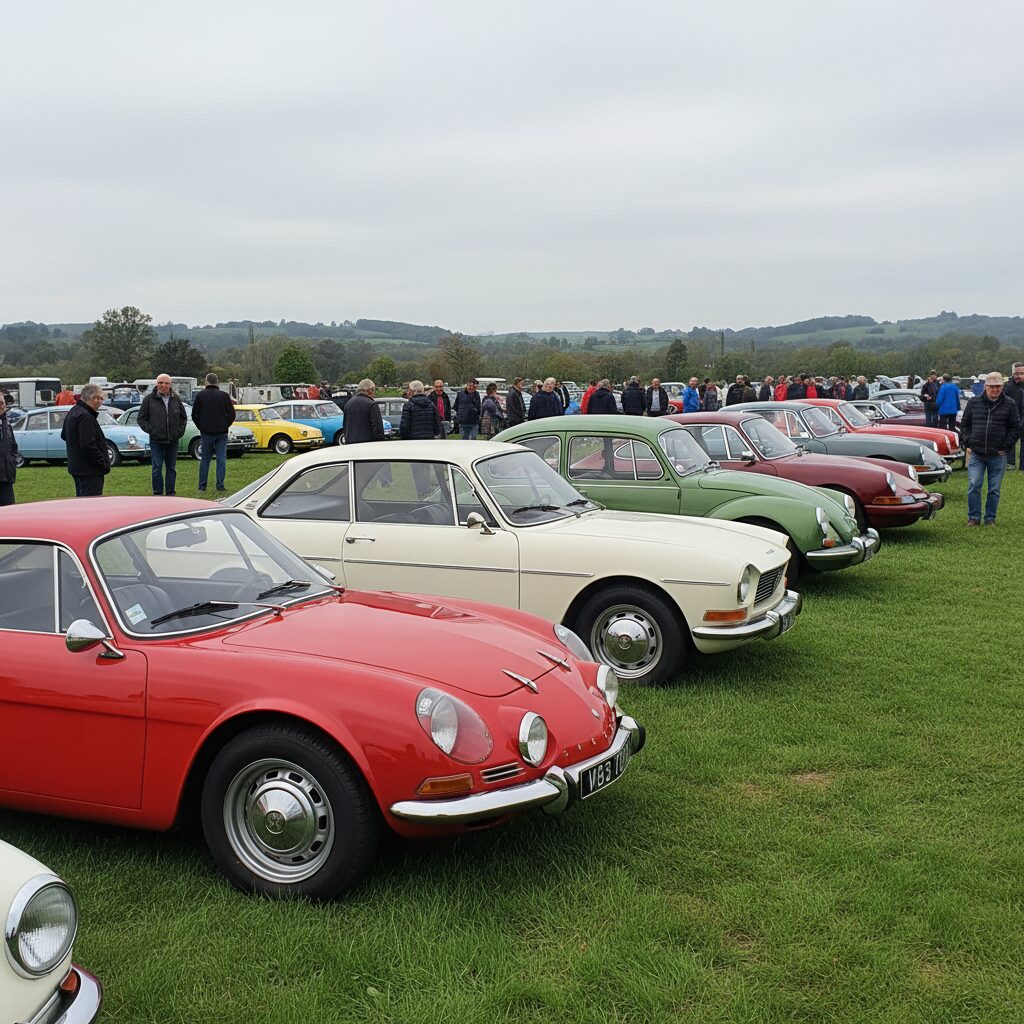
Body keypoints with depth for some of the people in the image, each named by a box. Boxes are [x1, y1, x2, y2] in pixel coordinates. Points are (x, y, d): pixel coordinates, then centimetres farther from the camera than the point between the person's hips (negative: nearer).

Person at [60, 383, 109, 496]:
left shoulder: (72, 412, 15)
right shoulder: (84, 416, -19)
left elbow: (63, 436, 29)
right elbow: (89, 445, -24)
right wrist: (104, 464, -17)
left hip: (76, 466, 11)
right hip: (89, 470, -11)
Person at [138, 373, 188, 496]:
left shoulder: (176, 399, 7)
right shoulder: (149, 399, -2)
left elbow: (184, 417, 17)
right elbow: (141, 418, 1)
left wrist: (180, 431, 5)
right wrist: (151, 430, -8)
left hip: (173, 441, 3)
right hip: (156, 441, -3)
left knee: (172, 468, 9)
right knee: (157, 469, -3)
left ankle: (170, 493, 17)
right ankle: (158, 493, 4)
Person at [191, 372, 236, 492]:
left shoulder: (200, 395, 0)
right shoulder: (224, 396, -1)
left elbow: (195, 415, 2)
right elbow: (231, 414, -2)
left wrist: (201, 427, 11)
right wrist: (225, 425, 8)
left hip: (206, 432, 0)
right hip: (222, 433, 0)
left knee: (205, 459, 7)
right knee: (221, 458, 3)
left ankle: (202, 487, 6)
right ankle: (220, 486, -1)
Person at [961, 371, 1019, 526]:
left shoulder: (1009, 405, 2)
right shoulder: (974, 403, 5)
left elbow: (1015, 428, 5)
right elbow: (965, 425, 12)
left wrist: (1005, 447, -3)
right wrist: (968, 444, 3)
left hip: (997, 456, 0)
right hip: (976, 455, 0)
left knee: (994, 489, 6)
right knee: (973, 486, -5)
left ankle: (990, 519, 17)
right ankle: (973, 517, 6)